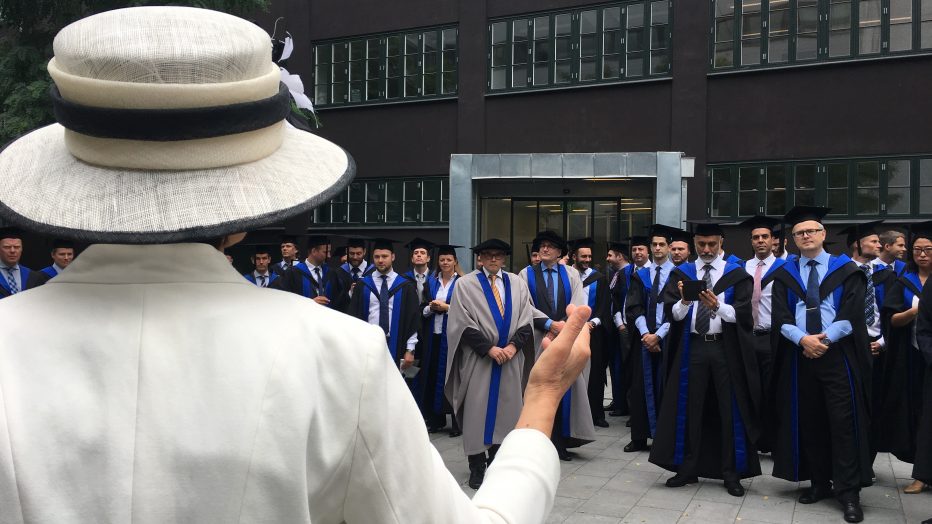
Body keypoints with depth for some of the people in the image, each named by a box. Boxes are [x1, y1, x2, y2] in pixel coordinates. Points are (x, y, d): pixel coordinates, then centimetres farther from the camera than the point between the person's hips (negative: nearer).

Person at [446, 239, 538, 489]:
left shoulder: (517, 283, 9)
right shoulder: (466, 284, -1)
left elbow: (526, 319, 4)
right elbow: (463, 323, -7)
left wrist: (513, 345, -11)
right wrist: (489, 348, -14)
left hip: (510, 358, 3)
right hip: (478, 359, -3)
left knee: (505, 410, 7)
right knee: (477, 411, 0)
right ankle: (477, 467, 10)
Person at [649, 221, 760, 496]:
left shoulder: (737, 274, 2)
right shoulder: (681, 273, 6)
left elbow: (741, 313, -9)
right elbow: (672, 313, -4)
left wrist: (717, 306, -28)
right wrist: (684, 301, -25)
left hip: (726, 348, -1)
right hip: (692, 347, 1)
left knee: (730, 410, 3)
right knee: (689, 408, 6)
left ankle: (731, 473, 14)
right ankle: (688, 468, 18)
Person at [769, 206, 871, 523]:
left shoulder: (846, 270, 4)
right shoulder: (784, 275, 9)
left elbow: (852, 315, -5)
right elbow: (780, 317, 0)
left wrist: (824, 339, -16)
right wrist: (803, 339, -16)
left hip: (837, 355, -2)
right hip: (799, 355, 3)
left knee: (843, 423, -4)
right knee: (808, 421, 7)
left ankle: (848, 492, 3)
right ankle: (819, 482, 19)